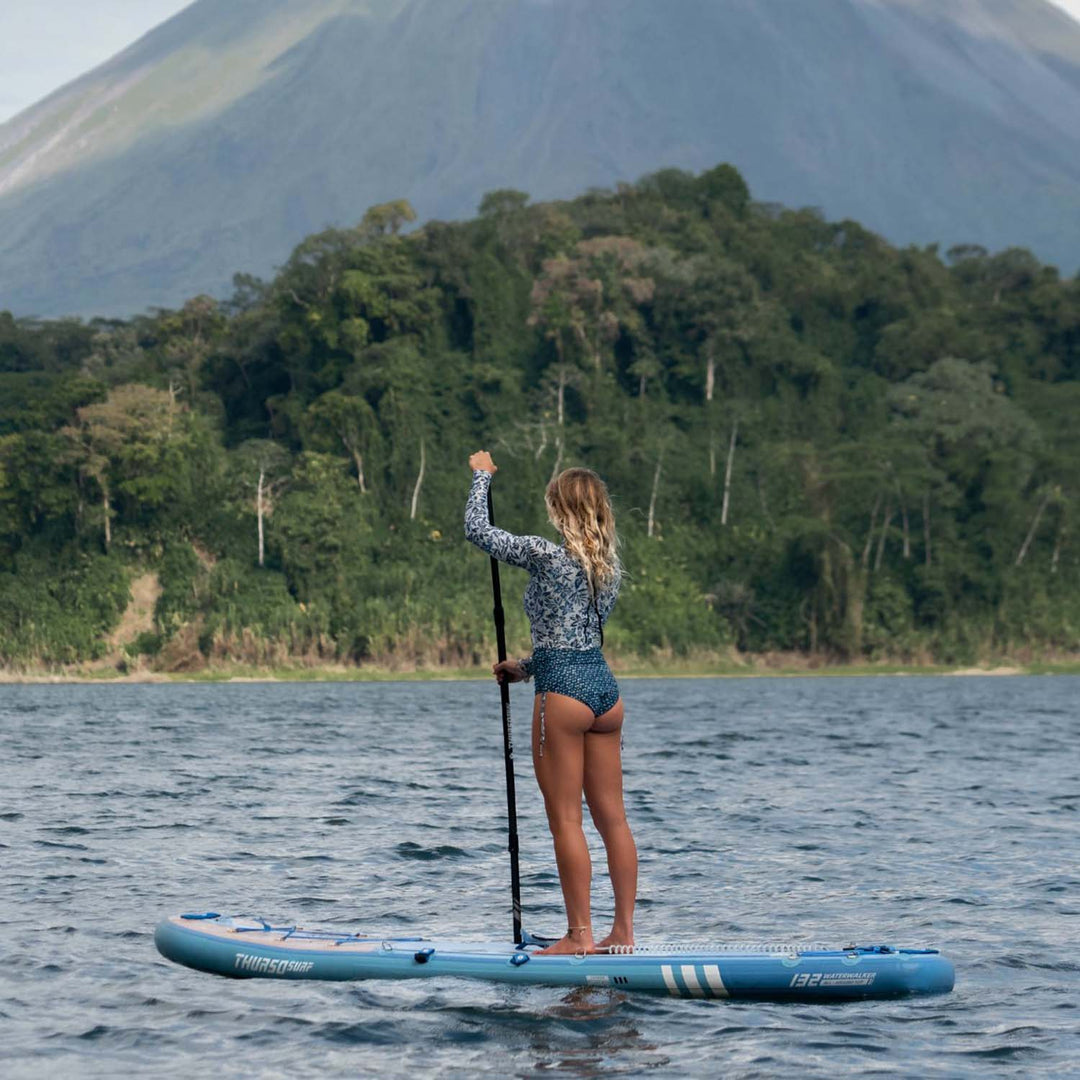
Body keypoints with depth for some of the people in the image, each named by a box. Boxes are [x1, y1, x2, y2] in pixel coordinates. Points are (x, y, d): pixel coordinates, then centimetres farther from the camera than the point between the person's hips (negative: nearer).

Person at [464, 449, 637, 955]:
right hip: (605, 688, 7)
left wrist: (482, 475, 12)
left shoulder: (547, 555, -11)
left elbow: (477, 530, -3)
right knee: (612, 817, 8)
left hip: (563, 694, -7)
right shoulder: (610, 566, 11)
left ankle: (580, 935, 0)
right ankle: (623, 932, 11)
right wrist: (524, 668, 29)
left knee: (566, 820, -1)